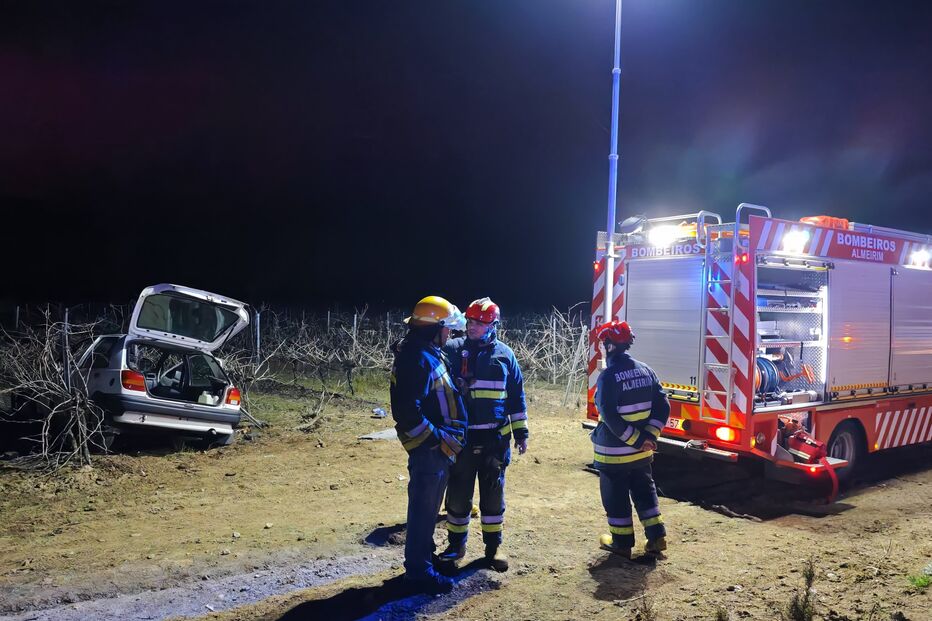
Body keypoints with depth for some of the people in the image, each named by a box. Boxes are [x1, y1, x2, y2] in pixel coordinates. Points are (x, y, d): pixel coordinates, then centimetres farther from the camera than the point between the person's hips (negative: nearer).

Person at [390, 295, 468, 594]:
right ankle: (419, 572, 14)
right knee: (423, 508, 2)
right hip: (428, 449, -10)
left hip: (439, 448, 10)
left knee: (429, 507, 21)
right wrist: (436, 438, -22)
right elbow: (407, 410, -27)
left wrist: (444, 437, 17)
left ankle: (424, 556, 36)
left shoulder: (430, 354, 11)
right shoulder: (416, 357, -21)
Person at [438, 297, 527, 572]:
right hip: (460, 437, 0)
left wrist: (521, 431, 7)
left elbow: (516, 396, 7)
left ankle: (493, 546, 24)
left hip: (495, 438, 0)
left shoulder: (504, 354, 1)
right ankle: (456, 544, 26)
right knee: (458, 492, 9)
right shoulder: (452, 350, -3)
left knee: (493, 493, 10)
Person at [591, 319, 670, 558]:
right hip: (642, 451, 6)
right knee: (644, 490, 20)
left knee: (616, 495, 8)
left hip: (613, 451, -6)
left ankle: (622, 542, 18)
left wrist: (637, 440, -16)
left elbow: (609, 416, -23)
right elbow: (662, 406, 0)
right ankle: (656, 537, 21)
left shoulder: (608, 376, -18)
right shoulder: (645, 370, 1)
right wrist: (649, 436, -3)